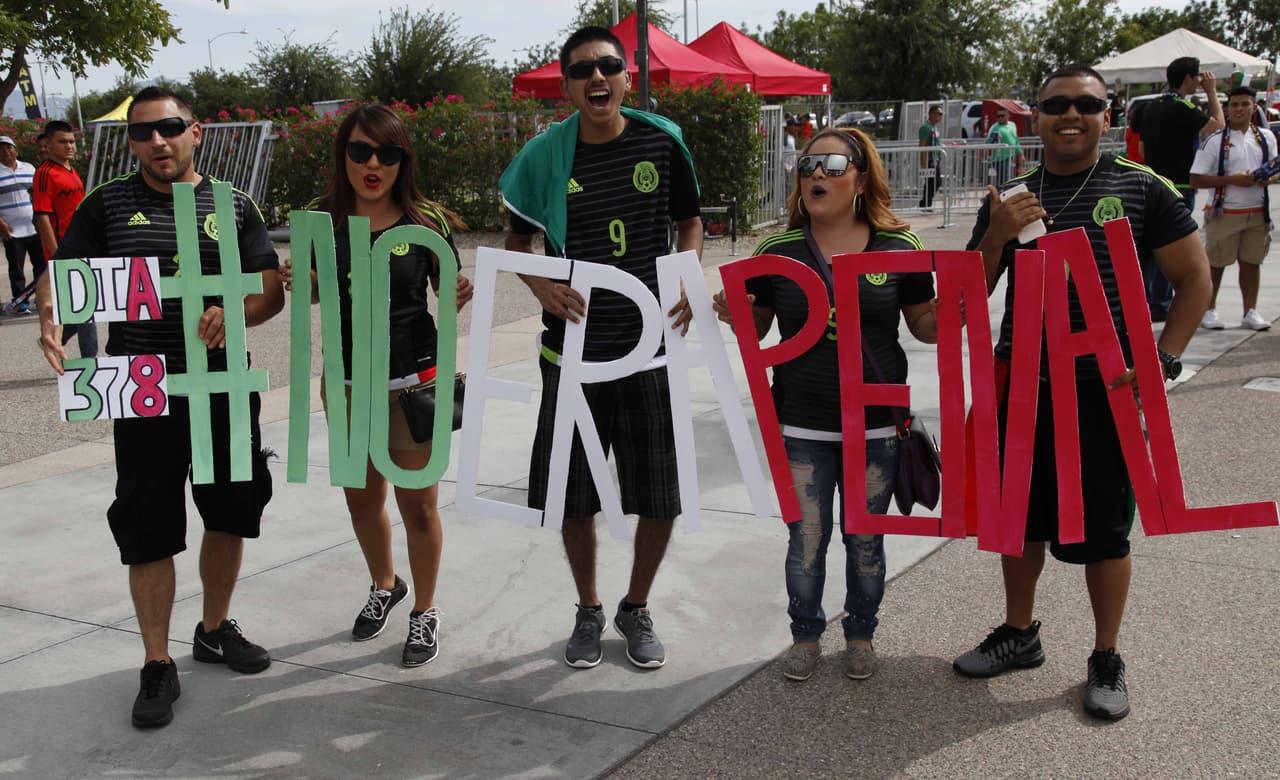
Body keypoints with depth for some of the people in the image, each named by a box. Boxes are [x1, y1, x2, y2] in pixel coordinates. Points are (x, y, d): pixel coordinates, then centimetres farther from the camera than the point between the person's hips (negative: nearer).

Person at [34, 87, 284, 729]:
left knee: (231, 514, 13)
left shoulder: (234, 207, 5)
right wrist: (50, 315, -23)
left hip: (225, 388, 2)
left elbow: (271, 291, 0)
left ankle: (215, 629, 35)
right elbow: (61, 272, 0)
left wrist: (234, 313, -22)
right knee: (149, 531, 2)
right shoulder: (108, 205, 3)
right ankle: (157, 665, 15)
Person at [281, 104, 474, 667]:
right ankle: (384, 586, 44)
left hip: (413, 379, -3)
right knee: (361, 498, 18)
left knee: (418, 504, 4)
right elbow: (318, 291, 11)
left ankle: (425, 611, 25)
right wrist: (298, 283, -11)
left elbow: (446, 294, 0)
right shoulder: (324, 218, -3)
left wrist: (460, 298, -22)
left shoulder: (425, 221, -9)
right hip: (347, 382, 3)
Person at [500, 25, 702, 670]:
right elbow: (515, 240, 9)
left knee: (660, 497, 4)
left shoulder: (660, 141, -2)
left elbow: (689, 221, 12)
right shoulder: (545, 156, -3)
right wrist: (540, 286, -10)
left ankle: (637, 609, 30)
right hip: (573, 350, 0)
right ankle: (588, 610, 32)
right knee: (573, 495, 8)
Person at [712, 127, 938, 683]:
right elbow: (757, 328, 7)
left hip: (875, 425, 0)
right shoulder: (779, 250, -1)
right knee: (806, 538, 8)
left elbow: (924, 324, 6)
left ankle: (860, 634, 34)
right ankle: (805, 635, 29)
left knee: (865, 538, 13)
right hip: (802, 427, 0)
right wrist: (735, 316, -15)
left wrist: (950, 314, -16)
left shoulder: (898, 247, -2)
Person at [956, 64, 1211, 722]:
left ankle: (1107, 660, 24)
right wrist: (997, 237, -11)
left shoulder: (1141, 189, -3)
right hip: (1020, 384, 3)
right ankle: (1019, 633, 36)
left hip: (1104, 389, -3)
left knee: (1103, 529, 6)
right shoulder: (1010, 197, 6)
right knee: (1020, 516, 15)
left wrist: (1159, 363, -10)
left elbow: (1194, 280, 0)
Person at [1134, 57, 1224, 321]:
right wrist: (1212, 91, -2)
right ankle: (1159, 305, -1)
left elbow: (1142, 149, 16)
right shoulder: (1182, 108, -15)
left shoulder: (1151, 107, 11)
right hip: (1178, 186, -8)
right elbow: (1218, 125, -10)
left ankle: (1143, 299, 20)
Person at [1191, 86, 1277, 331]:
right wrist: (1232, 180, -19)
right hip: (1224, 213, -4)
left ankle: (1250, 311, 18)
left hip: (1257, 212, 4)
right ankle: (1209, 310, 18)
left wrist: (1268, 178, -6)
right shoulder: (1215, 141, -7)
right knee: (1215, 263, 5)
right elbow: (1196, 179, -11)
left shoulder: (1266, 137, 7)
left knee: (1252, 262, 9)